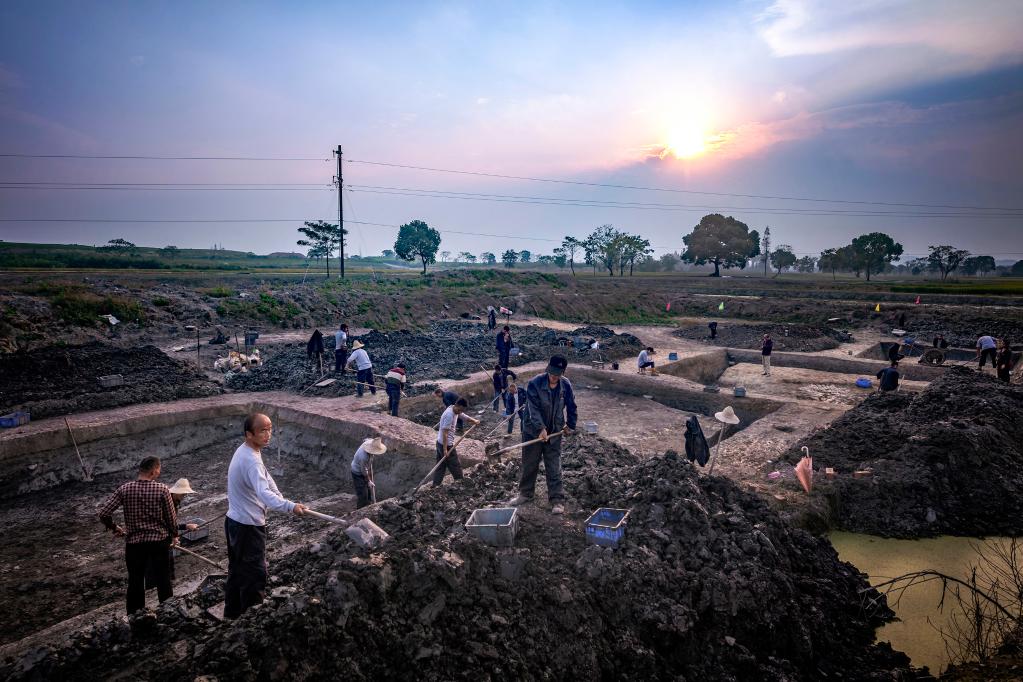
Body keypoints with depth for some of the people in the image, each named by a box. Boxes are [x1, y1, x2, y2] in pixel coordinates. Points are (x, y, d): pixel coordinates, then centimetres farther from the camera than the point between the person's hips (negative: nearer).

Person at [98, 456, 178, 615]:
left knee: (135, 582, 16)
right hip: (159, 541, -1)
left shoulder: (125, 489, -8)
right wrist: (174, 535, 12)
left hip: (134, 542, 2)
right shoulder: (162, 490, -13)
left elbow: (104, 513, -10)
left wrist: (114, 528, 10)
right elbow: (171, 516, -6)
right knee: (163, 580, 13)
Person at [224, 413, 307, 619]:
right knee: (255, 574, 1)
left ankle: (232, 614, 37)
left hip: (234, 522, 10)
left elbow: (265, 478, 12)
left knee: (237, 570, 22)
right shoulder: (251, 460, -29)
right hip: (249, 527, -10)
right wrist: (290, 506, -53)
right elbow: (264, 494, -43)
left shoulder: (245, 451, 4)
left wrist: (282, 499, 4)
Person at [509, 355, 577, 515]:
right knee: (529, 464, 13)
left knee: (554, 468, 3)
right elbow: (533, 408, -24)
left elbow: (571, 407, 6)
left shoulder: (566, 385, -7)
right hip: (533, 431, -1)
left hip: (555, 433, 1)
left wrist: (570, 425, 11)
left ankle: (557, 500, 10)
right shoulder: (534, 383, -19)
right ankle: (526, 494, 31)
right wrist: (541, 428, -31)